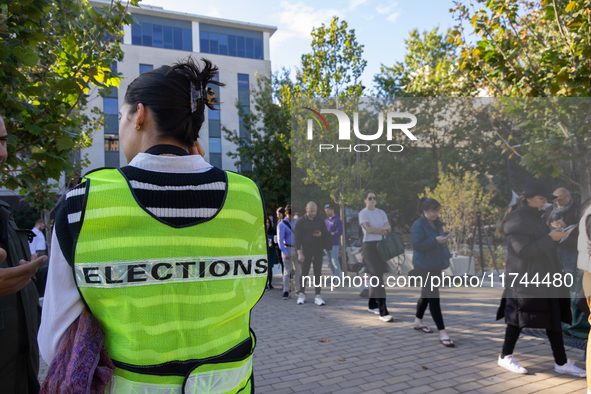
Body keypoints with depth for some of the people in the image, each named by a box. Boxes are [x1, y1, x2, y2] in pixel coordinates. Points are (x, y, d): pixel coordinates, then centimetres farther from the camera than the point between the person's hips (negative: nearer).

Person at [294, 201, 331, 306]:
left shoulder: (320, 221, 9)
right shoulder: (301, 222, -1)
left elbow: (327, 234, 13)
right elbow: (297, 238, -5)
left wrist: (321, 234, -11)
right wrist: (299, 253, -15)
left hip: (318, 251, 3)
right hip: (306, 252, -2)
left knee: (318, 273, 3)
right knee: (304, 273, 3)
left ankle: (317, 296, 8)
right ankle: (301, 295, 17)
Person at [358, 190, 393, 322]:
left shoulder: (381, 212, 15)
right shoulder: (363, 213, -2)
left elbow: (388, 228, 4)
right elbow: (369, 229, -15)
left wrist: (376, 230, -13)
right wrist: (383, 229, -6)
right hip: (370, 246, -6)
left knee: (377, 277, 12)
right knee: (378, 278, -13)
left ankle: (372, 305, 26)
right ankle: (383, 312, -15)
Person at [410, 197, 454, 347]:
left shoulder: (437, 223, 11)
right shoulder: (418, 225, -17)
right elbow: (417, 245, -24)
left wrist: (446, 256, 21)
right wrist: (435, 241, -28)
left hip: (436, 265, 9)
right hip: (425, 266, -9)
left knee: (426, 295, 19)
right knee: (434, 298, -9)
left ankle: (418, 321, 36)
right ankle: (442, 333, -7)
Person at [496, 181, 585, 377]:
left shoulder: (534, 216, 15)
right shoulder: (517, 220, -16)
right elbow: (524, 250, -21)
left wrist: (553, 234, 5)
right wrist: (550, 238, -20)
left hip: (543, 277, 10)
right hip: (525, 278, -9)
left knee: (554, 318, 10)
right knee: (519, 317, 0)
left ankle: (561, 362, 19)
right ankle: (505, 357, 15)